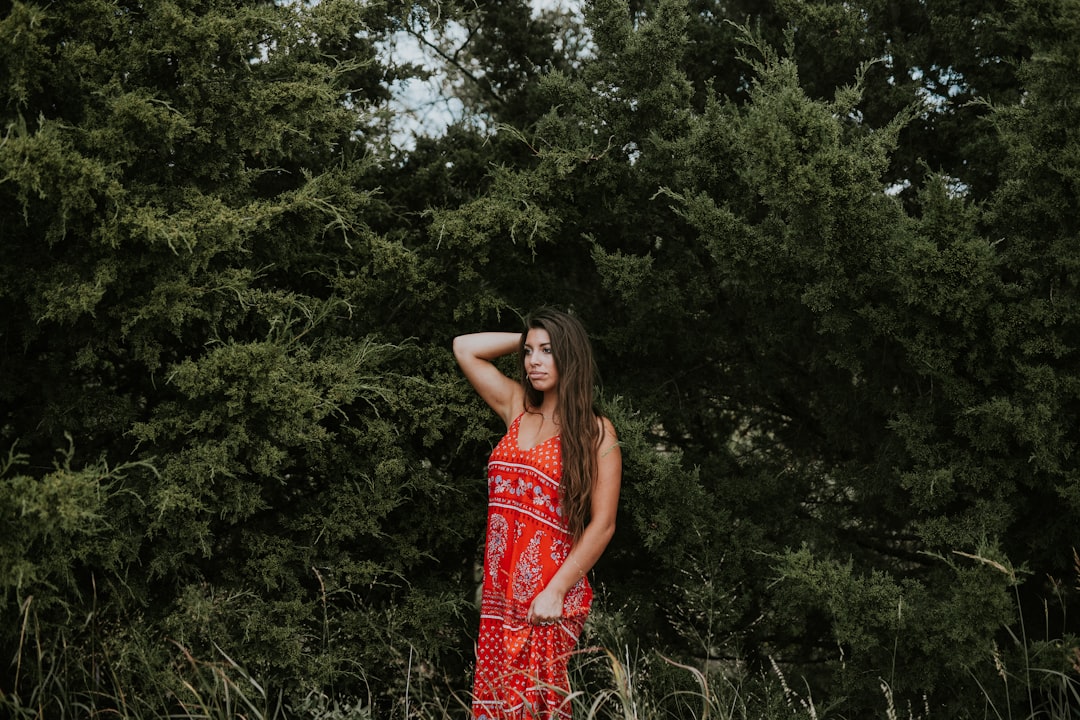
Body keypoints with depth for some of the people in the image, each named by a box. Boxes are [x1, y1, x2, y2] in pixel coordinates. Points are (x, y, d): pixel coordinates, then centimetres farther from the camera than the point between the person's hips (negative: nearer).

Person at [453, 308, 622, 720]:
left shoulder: (594, 432, -4)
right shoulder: (518, 409, 12)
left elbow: (602, 525, -10)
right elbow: (464, 348, 19)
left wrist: (556, 592, -16)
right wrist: (525, 340, 13)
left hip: (547, 597, -5)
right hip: (499, 593, 5)